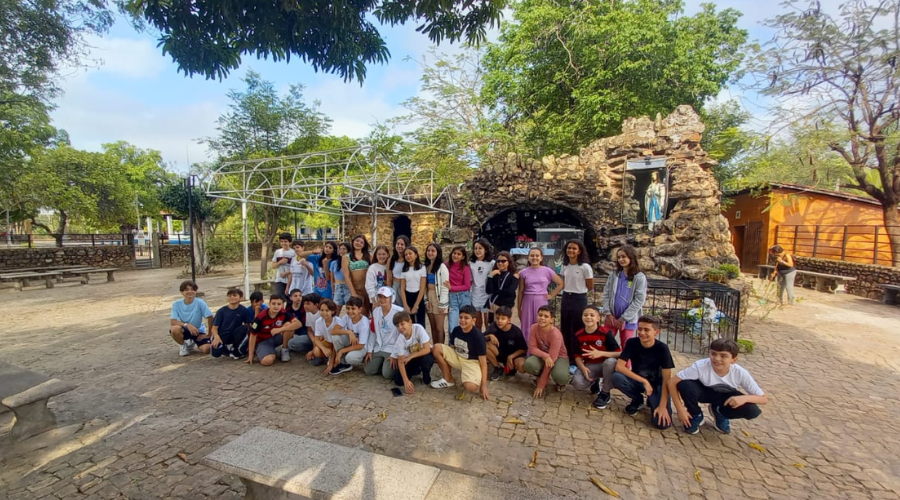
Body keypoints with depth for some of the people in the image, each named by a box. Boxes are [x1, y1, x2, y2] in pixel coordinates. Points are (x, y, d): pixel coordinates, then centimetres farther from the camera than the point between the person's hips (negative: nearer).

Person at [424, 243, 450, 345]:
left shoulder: (442, 267, -11)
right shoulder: (426, 266, 10)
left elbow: (445, 287, -14)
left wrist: (442, 304, -16)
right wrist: (426, 300, 1)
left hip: (439, 298, -6)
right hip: (429, 298, 6)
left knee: (439, 328, 0)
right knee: (433, 327, 13)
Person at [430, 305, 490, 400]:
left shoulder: (478, 336, -24)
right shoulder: (456, 330, -8)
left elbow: (483, 362, -20)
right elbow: (452, 348, 9)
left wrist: (484, 385, -21)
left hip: (472, 362, -6)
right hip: (457, 357, 6)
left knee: (471, 387, -36)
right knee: (437, 348, -15)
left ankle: (478, 383, 5)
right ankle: (449, 379, 2)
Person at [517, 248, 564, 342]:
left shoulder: (547, 271, 0)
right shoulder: (523, 272, 2)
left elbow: (560, 284, 8)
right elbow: (521, 292, 4)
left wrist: (551, 295, 0)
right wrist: (519, 309, 4)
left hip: (541, 302, 0)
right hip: (528, 302, 1)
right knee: (527, 329, 5)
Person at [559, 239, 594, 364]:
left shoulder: (585, 267, -12)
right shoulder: (565, 266, 6)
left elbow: (590, 287, -2)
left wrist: (579, 291, 10)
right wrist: (568, 292, 9)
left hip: (579, 300, -6)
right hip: (566, 299, 6)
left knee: (577, 331, 2)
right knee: (565, 330, 12)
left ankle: (576, 360, 14)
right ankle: (567, 358, 24)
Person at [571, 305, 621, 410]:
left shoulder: (605, 332, -17)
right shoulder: (579, 335, -6)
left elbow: (619, 353, -20)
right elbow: (578, 356, 0)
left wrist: (600, 353, -35)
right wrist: (583, 368, -22)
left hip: (605, 365, -2)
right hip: (589, 366, 2)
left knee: (611, 361, -39)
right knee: (577, 383, -27)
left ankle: (605, 394, -13)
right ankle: (595, 383, 13)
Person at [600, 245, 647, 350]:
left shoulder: (640, 278, -6)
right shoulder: (613, 275, 6)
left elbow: (638, 301, -10)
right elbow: (606, 295, 5)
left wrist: (623, 319, -12)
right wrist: (608, 313, -7)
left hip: (628, 320, -3)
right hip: (611, 317, 3)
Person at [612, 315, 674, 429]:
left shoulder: (662, 348, -19)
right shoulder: (632, 343, -16)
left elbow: (666, 379, -19)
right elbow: (619, 367, -22)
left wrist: (662, 406, -27)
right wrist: (644, 381, -28)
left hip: (656, 384, -2)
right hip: (637, 381, 2)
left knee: (662, 423, -24)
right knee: (616, 377, -30)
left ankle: (651, 401, 12)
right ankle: (638, 400, 1)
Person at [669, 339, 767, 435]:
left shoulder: (740, 373, -28)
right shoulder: (700, 366, -35)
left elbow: (764, 398, -18)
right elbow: (672, 382, -32)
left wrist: (744, 398, -38)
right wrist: (680, 409, -31)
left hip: (726, 396, 2)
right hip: (704, 392, -2)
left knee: (752, 410, -25)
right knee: (685, 385, -34)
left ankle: (719, 412, 8)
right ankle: (695, 416, -3)